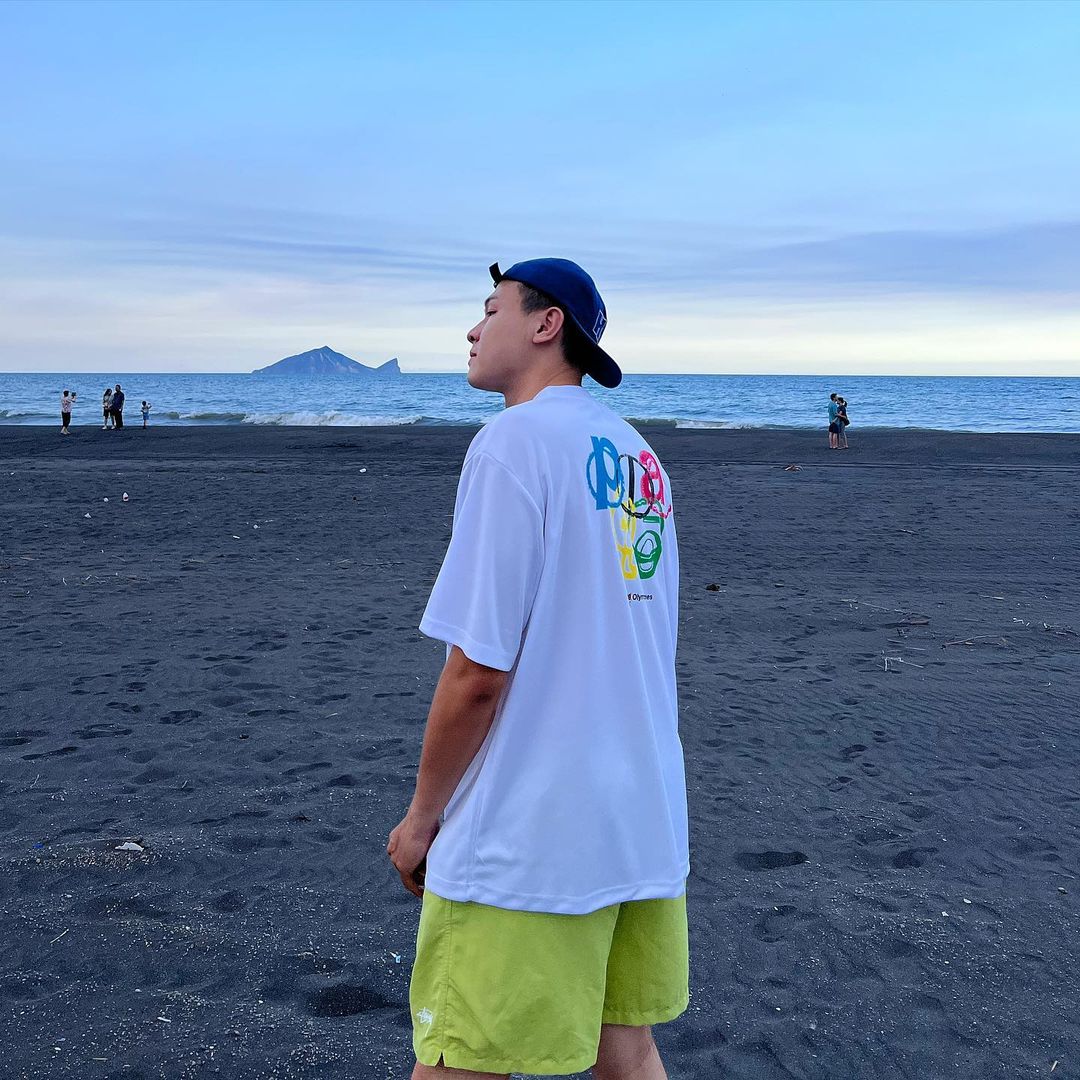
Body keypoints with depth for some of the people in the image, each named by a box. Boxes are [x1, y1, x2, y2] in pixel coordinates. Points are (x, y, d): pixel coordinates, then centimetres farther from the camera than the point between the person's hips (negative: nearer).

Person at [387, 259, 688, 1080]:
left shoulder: (515, 441, -14)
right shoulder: (639, 457, 10)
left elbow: (478, 673, -18)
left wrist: (422, 816, -5)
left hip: (527, 841, -8)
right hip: (647, 825, 8)